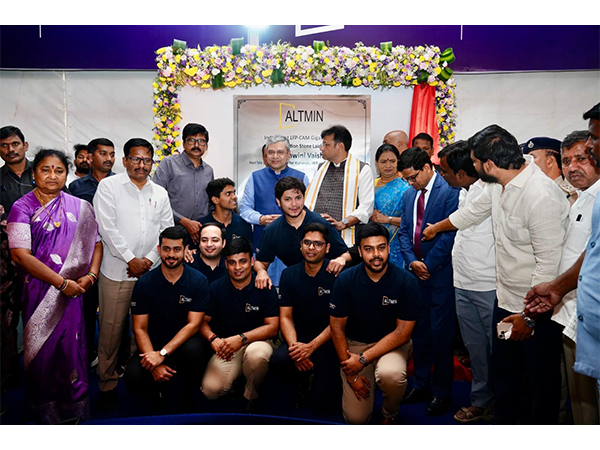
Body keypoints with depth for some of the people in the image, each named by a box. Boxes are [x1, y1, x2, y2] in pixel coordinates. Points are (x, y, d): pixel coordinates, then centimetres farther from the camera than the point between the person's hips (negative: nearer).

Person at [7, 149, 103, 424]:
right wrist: (63, 283, -15)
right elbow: (20, 255, -12)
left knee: (71, 346, 5)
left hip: (72, 291, 2)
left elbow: (95, 242, 9)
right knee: (41, 347, 7)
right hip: (38, 291, -2)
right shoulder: (22, 207, -3)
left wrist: (90, 275, -9)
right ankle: (43, 410, 26)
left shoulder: (79, 207, 6)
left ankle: (74, 406, 22)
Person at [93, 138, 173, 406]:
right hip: (116, 271, -3)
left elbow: (167, 230, 10)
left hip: (150, 271, 3)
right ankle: (107, 382, 16)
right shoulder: (109, 186, 1)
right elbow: (107, 227, -7)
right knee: (111, 328, 0)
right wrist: (131, 259, -10)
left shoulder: (160, 193, 13)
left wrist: (149, 259, -4)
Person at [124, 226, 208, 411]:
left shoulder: (198, 281, -7)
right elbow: (140, 328, -6)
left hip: (184, 341, -1)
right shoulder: (144, 283, -4)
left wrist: (163, 354, -24)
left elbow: (193, 324, -12)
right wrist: (154, 365, -21)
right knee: (133, 376, -27)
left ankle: (188, 392, -2)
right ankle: (161, 389, 10)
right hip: (153, 344, 1)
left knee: (193, 349, -35)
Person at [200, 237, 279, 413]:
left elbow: (272, 327, -9)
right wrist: (213, 339, -17)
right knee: (210, 390, -22)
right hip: (225, 347, 2)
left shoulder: (265, 289, -5)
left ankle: (252, 397, -6)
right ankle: (234, 382, 16)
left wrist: (241, 338, -21)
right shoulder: (216, 288, 2)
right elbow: (202, 321, 5)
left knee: (257, 354, -39)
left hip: (256, 341, -2)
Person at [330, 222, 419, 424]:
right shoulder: (345, 279, -12)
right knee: (356, 418, -8)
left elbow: (403, 332, -14)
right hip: (355, 343, 1)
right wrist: (350, 374, -10)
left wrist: (363, 359, -20)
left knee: (391, 374, -36)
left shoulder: (406, 281, -15)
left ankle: (390, 414, 0)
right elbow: (337, 327, -6)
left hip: (392, 343, -1)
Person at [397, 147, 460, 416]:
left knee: (441, 333, 1)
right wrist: (412, 261, -1)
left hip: (440, 272, -7)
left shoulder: (450, 191, -11)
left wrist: (428, 264, -11)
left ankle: (442, 392, 15)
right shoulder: (409, 194, 13)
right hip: (417, 272, 7)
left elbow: (450, 233, -15)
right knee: (419, 329, 14)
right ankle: (421, 384, 27)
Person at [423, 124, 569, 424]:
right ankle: (503, 422, 41)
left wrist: (529, 316, -17)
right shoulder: (498, 184, 1)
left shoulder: (541, 197, -27)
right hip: (506, 299, 9)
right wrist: (436, 228, 37)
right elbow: (473, 212, 22)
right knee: (503, 372, 22)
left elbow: (548, 265, -24)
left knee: (543, 379, 9)